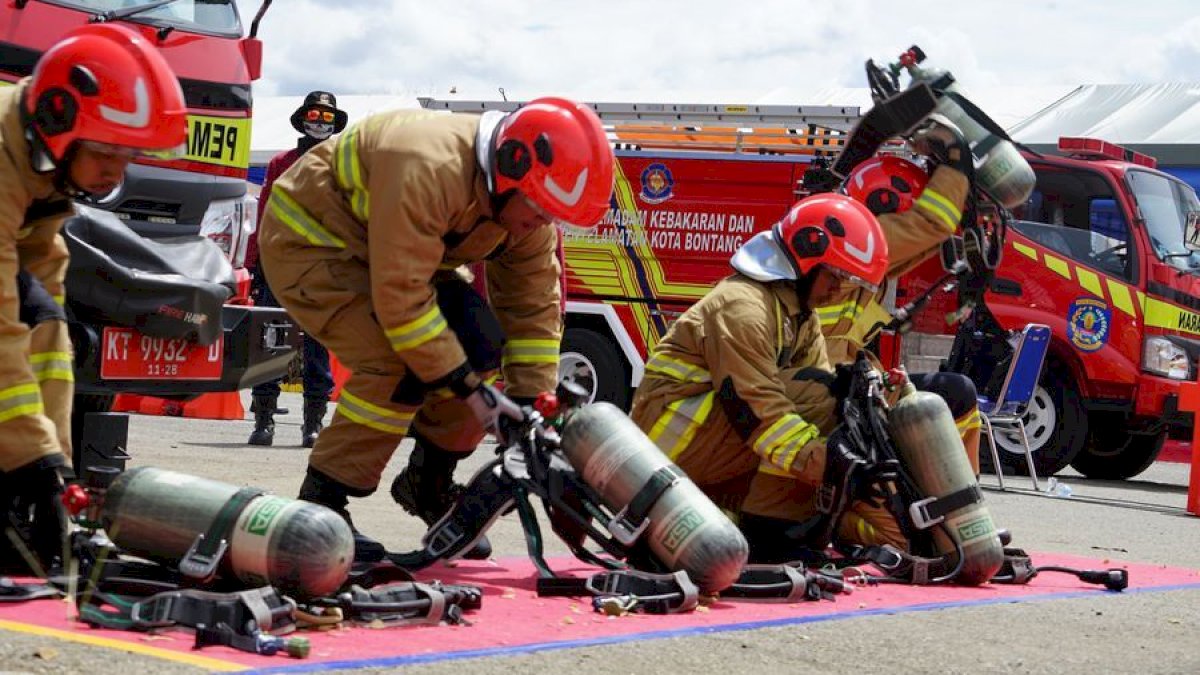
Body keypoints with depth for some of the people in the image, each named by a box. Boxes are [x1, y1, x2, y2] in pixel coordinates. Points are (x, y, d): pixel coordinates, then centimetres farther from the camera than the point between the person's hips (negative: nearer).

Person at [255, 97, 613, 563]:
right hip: (309, 241, -8)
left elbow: (533, 305, -5)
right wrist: (467, 386, -31)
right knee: (399, 366, -25)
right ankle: (319, 505, -16)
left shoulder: (526, 201, -11)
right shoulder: (428, 173, -38)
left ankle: (429, 486, 12)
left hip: (394, 255, 9)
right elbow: (400, 296, -36)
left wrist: (528, 404, -12)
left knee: (480, 346, -4)